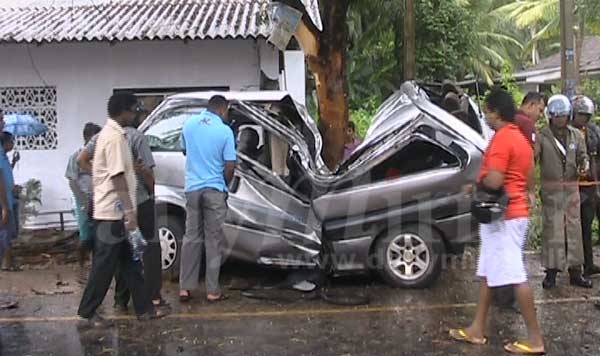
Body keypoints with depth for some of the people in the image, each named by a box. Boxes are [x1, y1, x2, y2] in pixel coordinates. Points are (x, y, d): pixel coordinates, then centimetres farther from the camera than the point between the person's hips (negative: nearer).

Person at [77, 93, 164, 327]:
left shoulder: (109, 132, 14)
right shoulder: (115, 136, -18)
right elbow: (117, 177, -23)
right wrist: (129, 212, -24)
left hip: (113, 210, 10)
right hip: (113, 212, -10)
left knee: (128, 262, 11)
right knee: (105, 264, 0)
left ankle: (143, 308, 17)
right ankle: (88, 311, 13)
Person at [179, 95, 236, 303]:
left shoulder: (189, 124, 4)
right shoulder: (224, 131, -10)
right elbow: (230, 166, -10)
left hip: (192, 188, 4)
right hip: (214, 190, -4)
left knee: (191, 237, 11)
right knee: (213, 240, 3)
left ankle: (185, 288, 11)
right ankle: (213, 291, 7)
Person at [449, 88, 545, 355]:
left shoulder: (501, 139, -17)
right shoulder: (520, 138, 16)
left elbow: (494, 181, -25)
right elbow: (530, 176, 21)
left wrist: (479, 180, -6)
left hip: (503, 216, -11)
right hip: (514, 212, 11)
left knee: (516, 277, -6)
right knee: (488, 273, 14)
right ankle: (477, 329, 21)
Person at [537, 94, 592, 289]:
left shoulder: (576, 135, 9)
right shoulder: (542, 136, -4)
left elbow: (583, 155, 14)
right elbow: (532, 159, -12)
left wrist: (584, 166, -9)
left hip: (572, 188, 4)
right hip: (551, 190, -4)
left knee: (574, 228, 7)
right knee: (551, 228, -3)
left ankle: (575, 271, 17)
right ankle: (551, 271, 6)